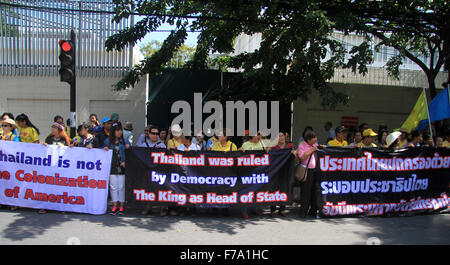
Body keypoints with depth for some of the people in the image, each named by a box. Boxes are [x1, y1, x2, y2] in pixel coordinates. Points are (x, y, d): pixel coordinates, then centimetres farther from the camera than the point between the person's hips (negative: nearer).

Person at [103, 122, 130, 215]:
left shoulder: (124, 141, 6)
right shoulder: (107, 141, 9)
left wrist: (125, 162, -10)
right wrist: (105, 149, -3)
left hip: (121, 167, -1)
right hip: (112, 167, 1)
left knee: (121, 186, 0)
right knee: (113, 186, 1)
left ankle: (121, 206, 7)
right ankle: (115, 206, 7)